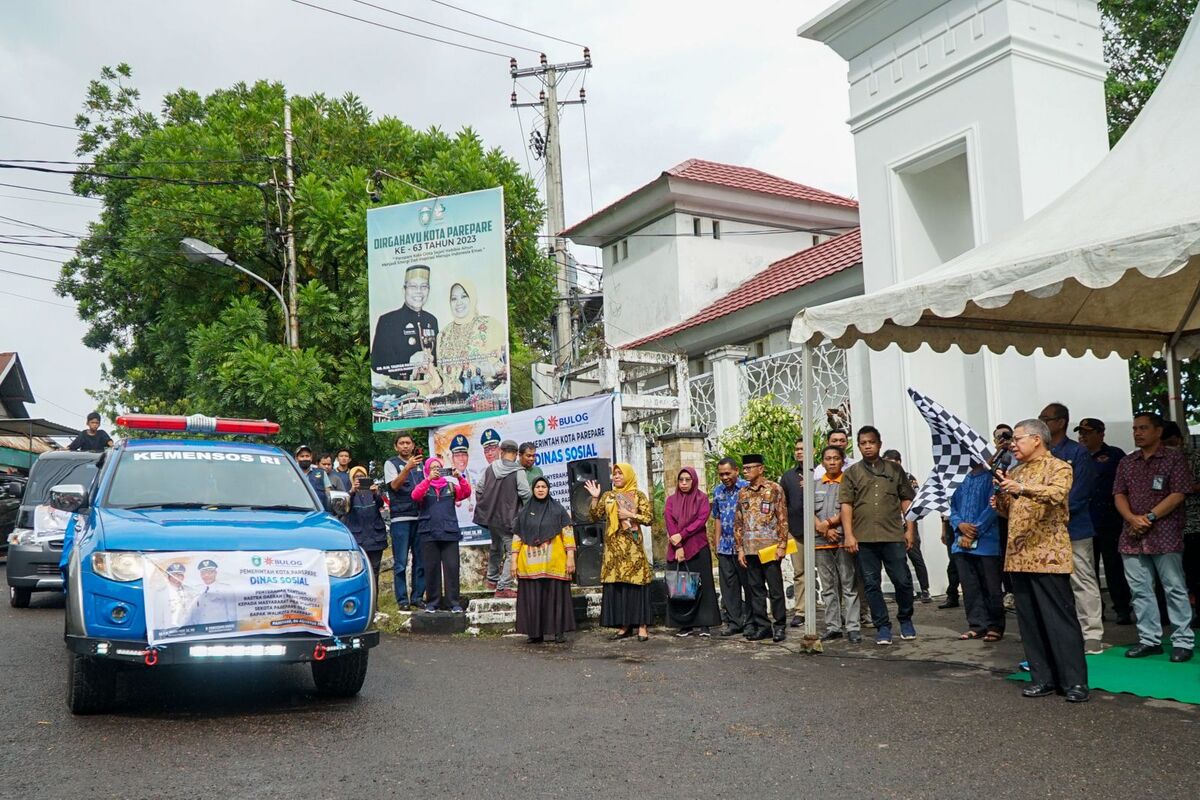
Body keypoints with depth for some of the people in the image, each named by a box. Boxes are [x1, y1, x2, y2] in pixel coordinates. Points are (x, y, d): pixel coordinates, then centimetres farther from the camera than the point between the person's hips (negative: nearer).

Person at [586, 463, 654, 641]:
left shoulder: (638, 495, 3)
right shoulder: (607, 496, 14)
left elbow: (649, 518, -2)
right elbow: (596, 517, 8)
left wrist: (630, 515, -11)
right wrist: (595, 498, -2)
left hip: (632, 546, -4)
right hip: (613, 546, 4)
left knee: (636, 583, -8)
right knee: (615, 585, 2)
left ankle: (642, 625, -4)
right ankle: (624, 626, 8)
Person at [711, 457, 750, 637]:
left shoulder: (747, 488, -8)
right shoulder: (717, 491, 10)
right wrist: (717, 543, 12)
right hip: (725, 546, 5)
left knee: (749, 584, 3)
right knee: (728, 586, 8)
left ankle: (750, 620, 14)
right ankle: (733, 621, 16)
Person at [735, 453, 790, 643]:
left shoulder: (774, 489, -3)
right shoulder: (742, 493, 11)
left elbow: (783, 519, -5)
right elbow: (738, 523, 13)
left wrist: (782, 545, -10)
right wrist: (740, 548, 7)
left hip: (769, 548, -5)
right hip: (750, 549, 5)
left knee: (775, 589, -1)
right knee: (756, 589, 8)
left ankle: (780, 626, 9)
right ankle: (762, 625, 16)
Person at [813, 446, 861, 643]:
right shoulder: (815, 485, 14)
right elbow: (810, 512, 7)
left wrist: (830, 522, -11)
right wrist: (824, 529, -7)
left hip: (844, 540, -4)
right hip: (822, 543, 4)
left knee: (849, 585, -3)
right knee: (828, 587, 8)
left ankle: (853, 628, -2)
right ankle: (833, 627, 13)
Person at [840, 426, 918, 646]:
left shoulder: (894, 470, 11)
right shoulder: (852, 473, 8)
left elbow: (907, 500, 11)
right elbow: (846, 505, 2)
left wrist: (909, 529, 3)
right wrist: (849, 535, -6)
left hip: (893, 536, 0)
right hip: (864, 538, 0)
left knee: (902, 580, 0)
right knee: (872, 584, 3)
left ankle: (905, 620, 22)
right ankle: (882, 627, 12)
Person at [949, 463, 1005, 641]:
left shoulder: (991, 477, -4)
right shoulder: (961, 480, 16)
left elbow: (993, 507, -13)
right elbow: (952, 506, 13)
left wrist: (974, 532, -14)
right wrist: (960, 524, -8)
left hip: (986, 542, -6)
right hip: (962, 544, 6)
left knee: (991, 588, 1)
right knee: (970, 588, 8)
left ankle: (995, 627, 9)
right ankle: (977, 625, 15)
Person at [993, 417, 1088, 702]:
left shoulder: (1058, 467, -4)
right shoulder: (1014, 472, 17)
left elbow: (1056, 494, -25)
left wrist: (1023, 489, -39)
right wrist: (999, 502, 1)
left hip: (1049, 556, -7)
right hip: (1019, 556, 7)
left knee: (1060, 619, -4)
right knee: (1029, 621, 8)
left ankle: (1074, 681, 2)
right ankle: (1043, 677, 15)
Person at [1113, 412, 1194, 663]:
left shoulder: (1174, 458, 0)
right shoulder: (1126, 463, 14)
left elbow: (1178, 494, -9)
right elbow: (1119, 495, 10)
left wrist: (1149, 517, -14)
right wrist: (1132, 518, -9)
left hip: (1165, 535, -5)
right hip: (1132, 537, 5)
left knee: (1174, 588, -1)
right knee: (1140, 590, 7)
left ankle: (1183, 641, 7)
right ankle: (1149, 640, 15)